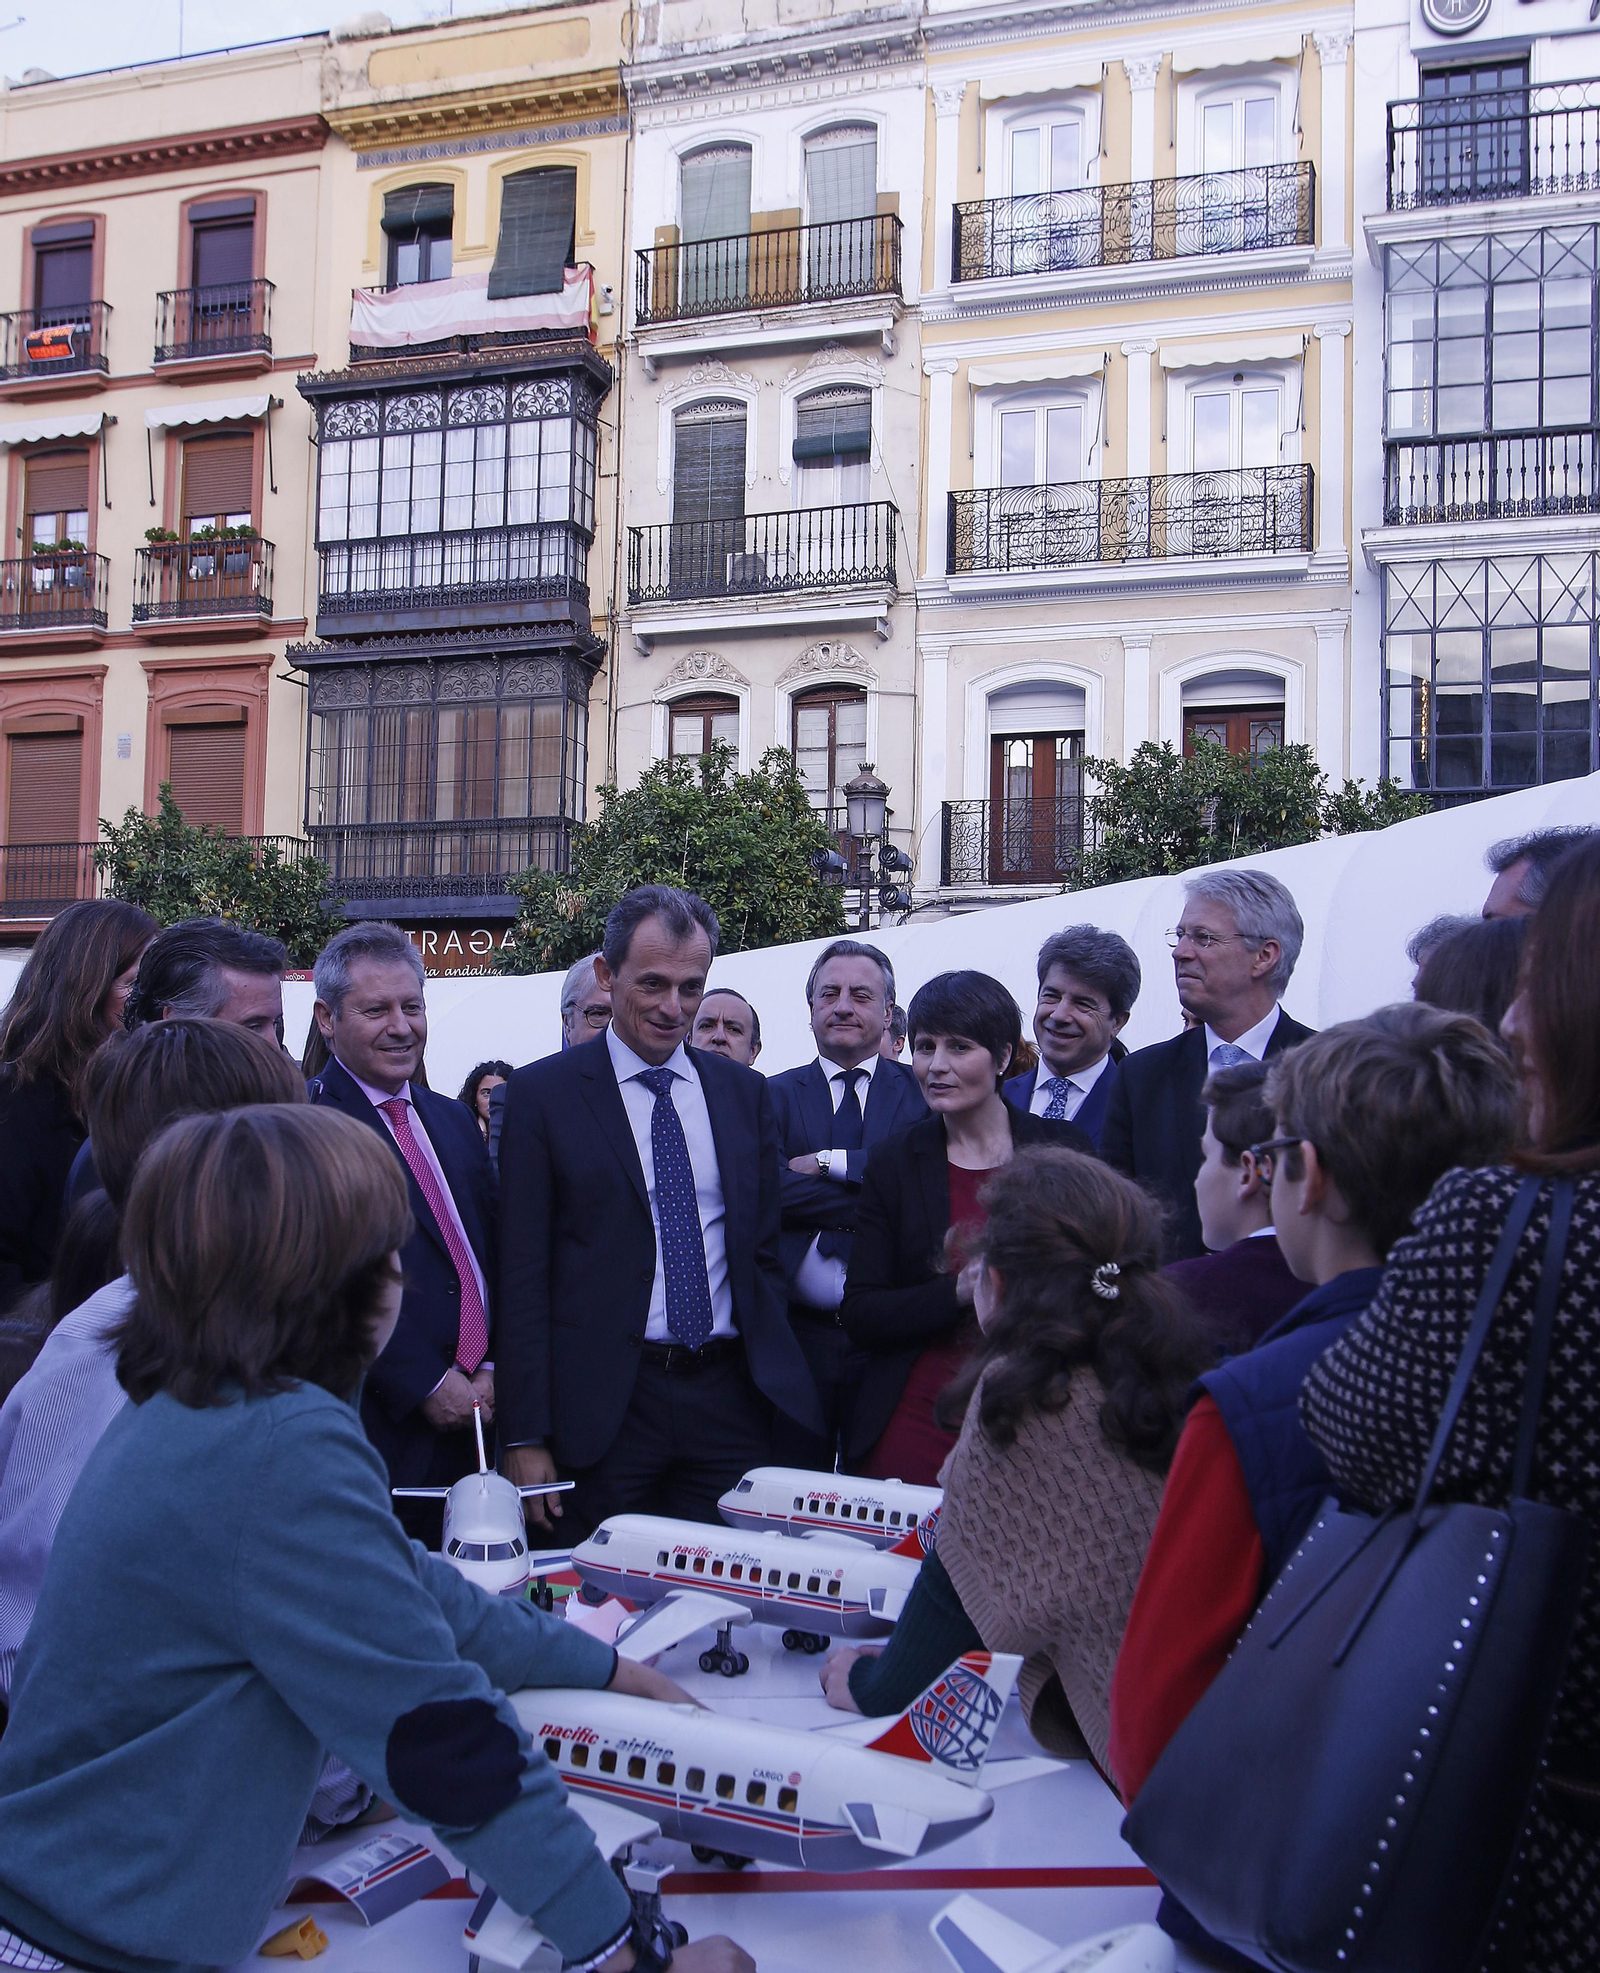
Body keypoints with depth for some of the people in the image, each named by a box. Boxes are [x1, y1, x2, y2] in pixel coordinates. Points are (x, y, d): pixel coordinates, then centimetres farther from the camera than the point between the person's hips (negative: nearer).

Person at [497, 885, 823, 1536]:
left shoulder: (745, 1092, 10)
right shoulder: (540, 1094, -2)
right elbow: (521, 1275, -5)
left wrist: (782, 1386, 8)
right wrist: (524, 1436, -8)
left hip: (732, 1403, 3)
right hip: (604, 1405, -3)